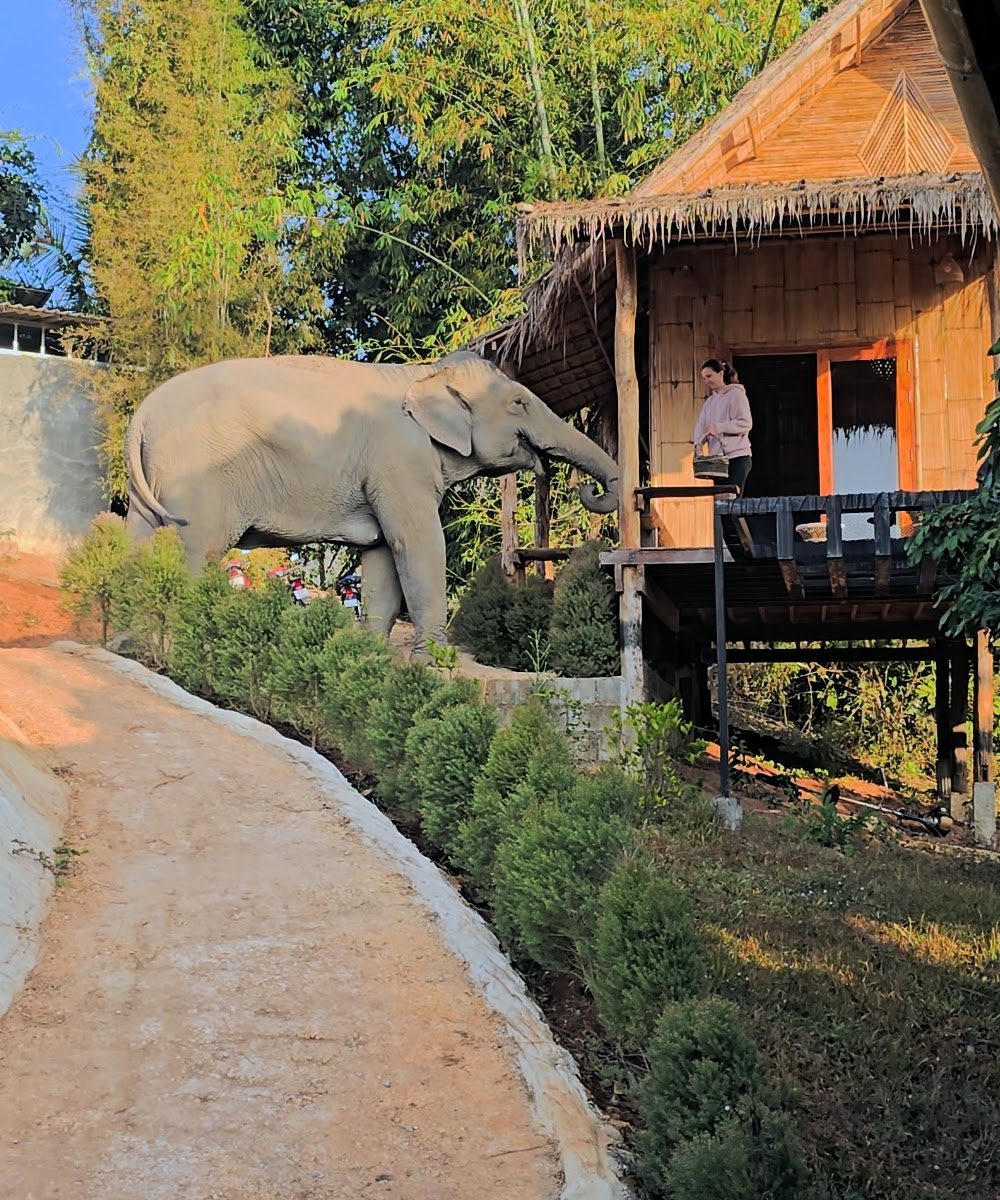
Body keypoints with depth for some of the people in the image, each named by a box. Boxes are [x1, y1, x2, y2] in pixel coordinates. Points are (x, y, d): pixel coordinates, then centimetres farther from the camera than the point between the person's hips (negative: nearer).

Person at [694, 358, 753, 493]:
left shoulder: (736, 394, -1)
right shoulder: (709, 402, 19)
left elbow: (746, 423, -10)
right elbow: (701, 426, 13)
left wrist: (718, 427, -16)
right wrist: (698, 444, -7)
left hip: (738, 457, -7)